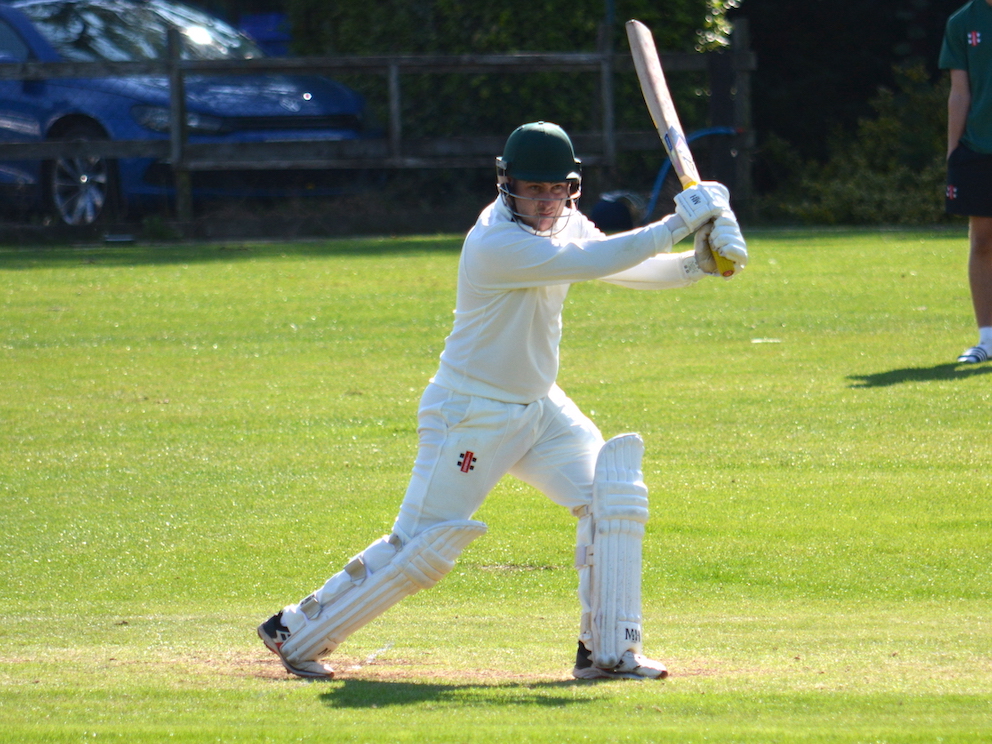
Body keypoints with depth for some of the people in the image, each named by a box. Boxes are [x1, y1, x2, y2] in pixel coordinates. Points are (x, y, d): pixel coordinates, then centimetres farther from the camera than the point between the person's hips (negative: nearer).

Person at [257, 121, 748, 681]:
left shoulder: (564, 226, 1)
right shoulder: (496, 244, -27)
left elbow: (628, 270, 1)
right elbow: (597, 263, -33)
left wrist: (695, 264, -18)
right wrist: (680, 222, -30)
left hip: (540, 406, 8)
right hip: (470, 417, -8)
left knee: (614, 495, -8)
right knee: (422, 547, -5)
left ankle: (608, 651, -3)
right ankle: (297, 633, 11)